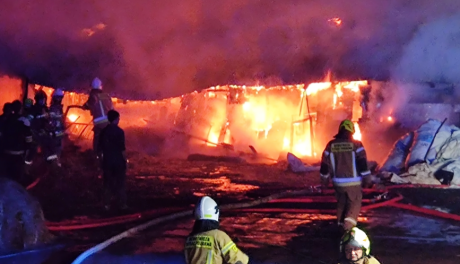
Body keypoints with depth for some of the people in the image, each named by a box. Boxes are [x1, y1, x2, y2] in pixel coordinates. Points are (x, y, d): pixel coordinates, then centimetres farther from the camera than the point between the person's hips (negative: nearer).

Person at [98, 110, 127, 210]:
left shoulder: (104, 131, 1)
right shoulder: (119, 131, -15)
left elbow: (100, 147, 6)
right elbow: (122, 149, -14)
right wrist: (125, 160, -3)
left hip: (107, 161, 4)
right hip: (118, 161, -4)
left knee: (108, 183, 11)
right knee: (120, 183, 7)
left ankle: (107, 204, 13)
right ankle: (122, 204, 13)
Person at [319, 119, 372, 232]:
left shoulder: (331, 145, 1)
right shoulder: (356, 144, -8)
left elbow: (325, 165, 5)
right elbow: (363, 164, -11)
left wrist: (324, 181, 16)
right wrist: (367, 179, -3)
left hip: (338, 182, 3)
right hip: (353, 182, -3)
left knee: (341, 202, 21)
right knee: (354, 203, 4)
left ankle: (341, 223, 30)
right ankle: (348, 224, -18)